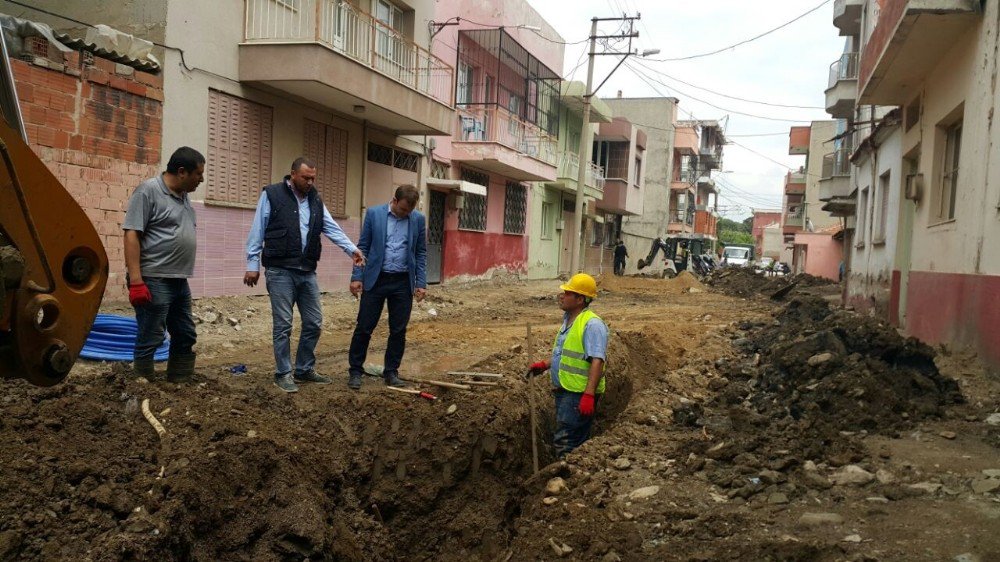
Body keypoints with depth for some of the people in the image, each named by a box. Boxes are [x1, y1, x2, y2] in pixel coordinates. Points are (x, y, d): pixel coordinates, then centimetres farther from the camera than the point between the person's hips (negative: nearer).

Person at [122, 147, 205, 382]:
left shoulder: (183, 196, 14)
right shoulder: (148, 190, -11)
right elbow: (131, 235, -16)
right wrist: (136, 281, -22)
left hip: (180, 282, 9)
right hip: (154, 281, -9)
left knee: (186, 336, 14)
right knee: (150, 340, -2)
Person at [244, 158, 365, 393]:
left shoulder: (315, 199, 11)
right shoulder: (271, 195, -4)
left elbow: (332, 228, 4)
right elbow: (257, 232, -4)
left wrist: (352, 249, -10)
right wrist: (252, 264, -8)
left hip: (307, 271, 6)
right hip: (280, 271, -6)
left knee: (314, 323, 8)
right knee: (283, 325, -1)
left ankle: (304, 370, 23)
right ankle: (283, 373, 11)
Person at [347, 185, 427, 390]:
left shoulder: (418, 219, 2)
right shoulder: (373, 214, -2)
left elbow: (421, 253, 6)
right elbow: (363, 247, 0)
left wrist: (421, 283, 0)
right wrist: (357, 277, -5)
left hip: (403, 282, 2)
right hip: (376, 279, -2)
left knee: (398, 330, 5)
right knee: (364, 327, 2)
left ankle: (391, 372, 18)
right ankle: (355, 371, 15)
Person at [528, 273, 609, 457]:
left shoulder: (592, 324, -18)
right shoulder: (569, 320, 13)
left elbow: (597, 361, -26)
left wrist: (589, 395, -32)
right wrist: (544, 365, 16)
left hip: (579, 394, -10)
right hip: (564, 390, 10)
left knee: (565, 442, -10)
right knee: (575, 439, 19)